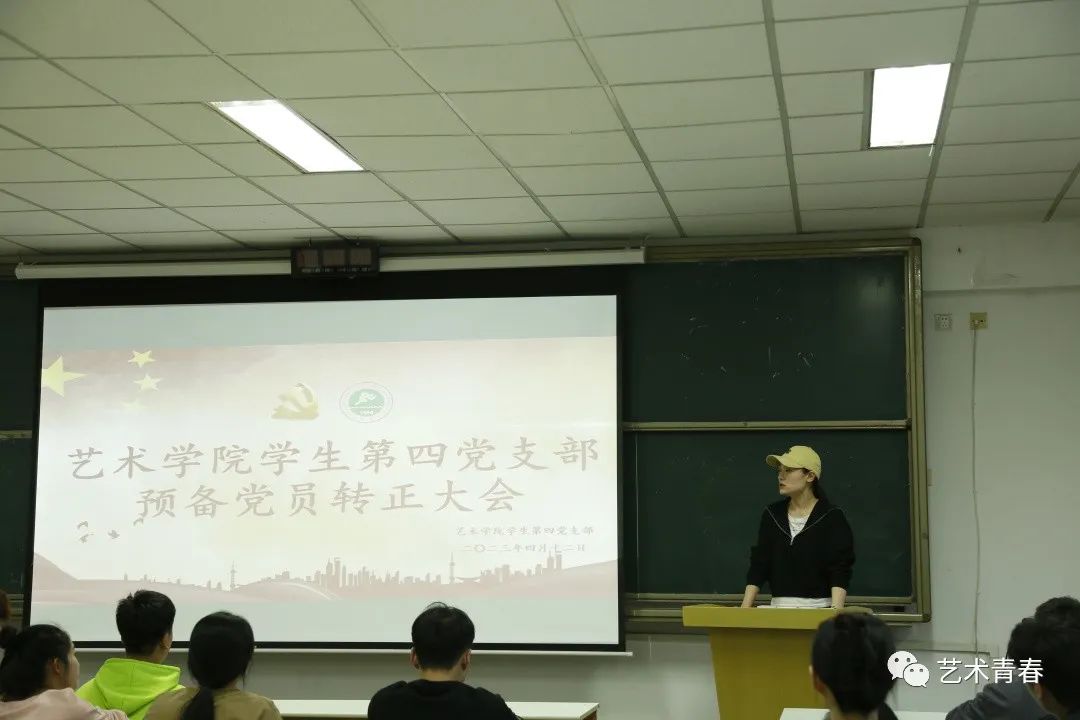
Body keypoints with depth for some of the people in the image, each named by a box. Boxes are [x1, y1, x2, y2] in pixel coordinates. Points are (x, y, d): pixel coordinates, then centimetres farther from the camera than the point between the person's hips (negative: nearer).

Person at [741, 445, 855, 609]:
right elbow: (759, 566, 7)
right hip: (778, 607, 4)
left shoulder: (832, 518, -5)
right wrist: (744, 609, -2)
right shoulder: (771, 515, 8)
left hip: (819, 608, -4)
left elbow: (840, 572, -11)